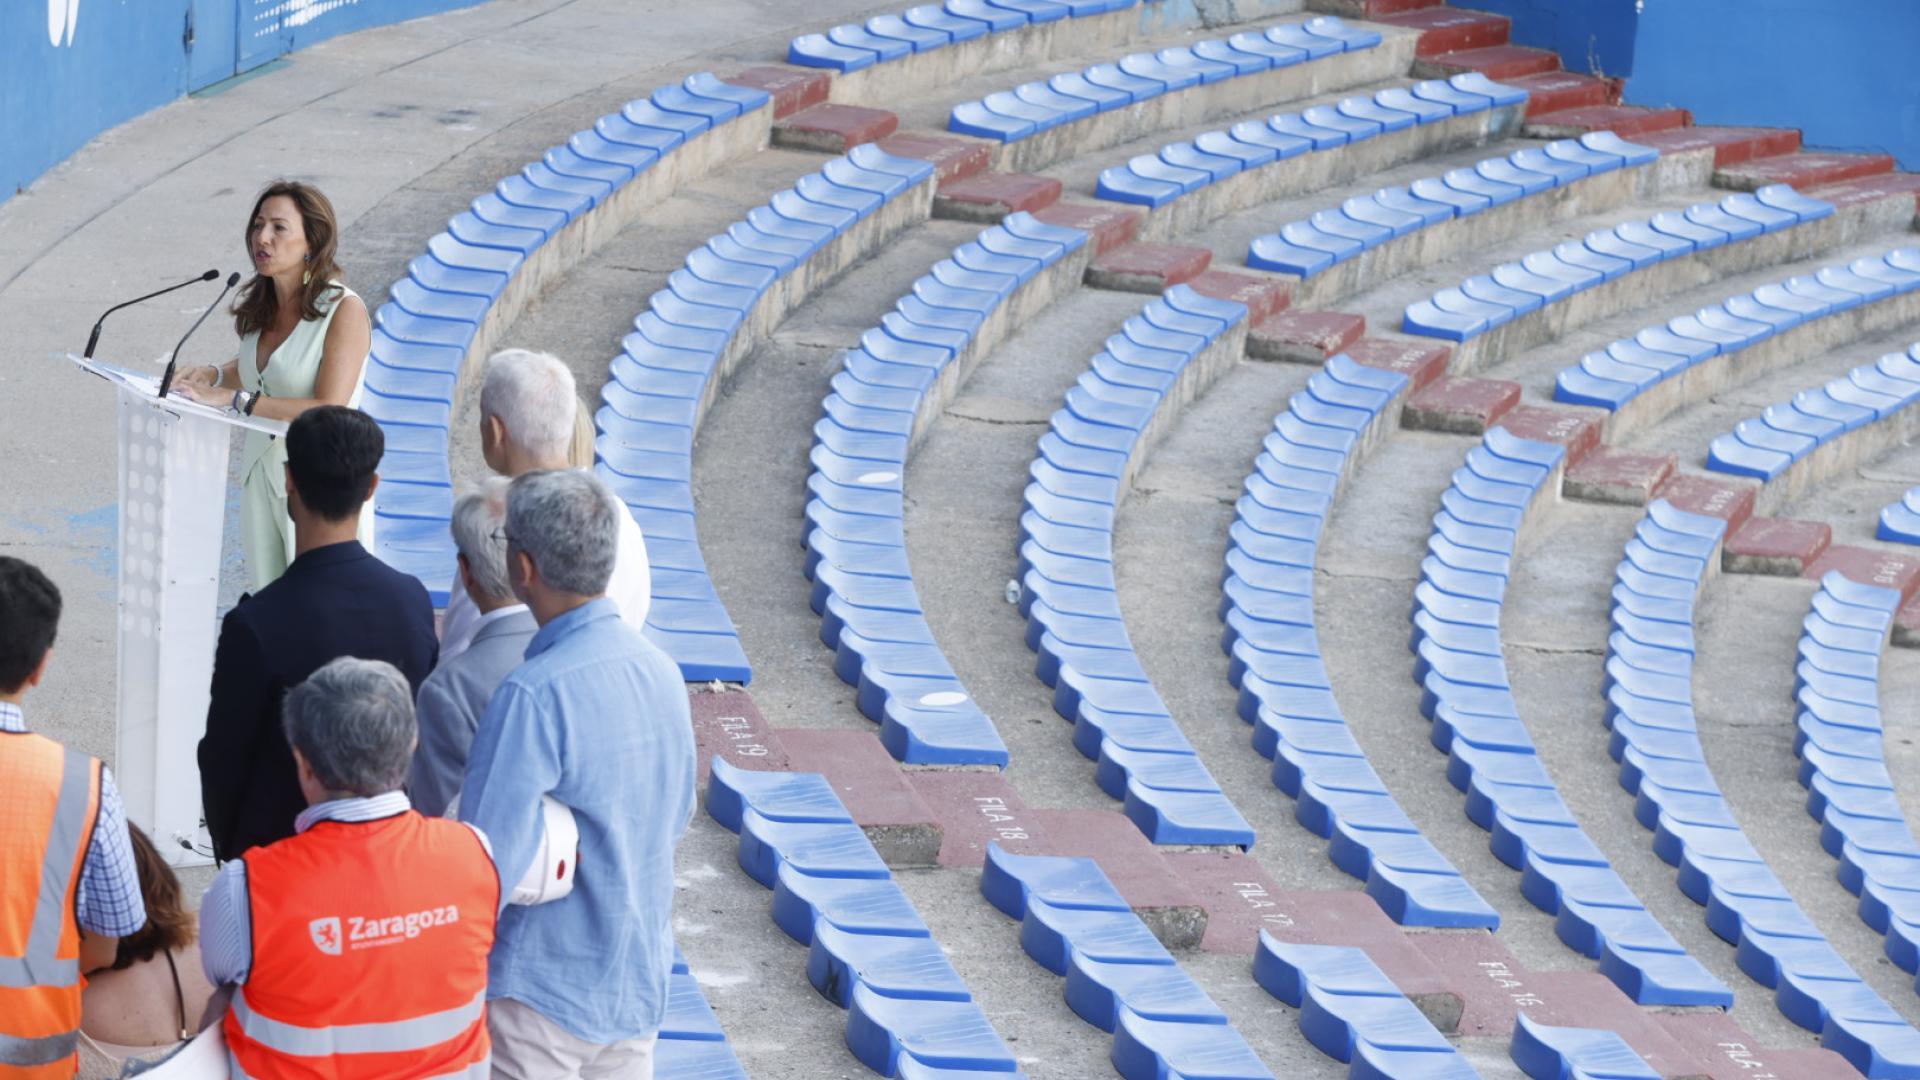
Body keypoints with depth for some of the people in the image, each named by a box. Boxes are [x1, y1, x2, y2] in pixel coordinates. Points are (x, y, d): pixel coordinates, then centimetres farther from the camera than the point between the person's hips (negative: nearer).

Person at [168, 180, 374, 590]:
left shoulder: (344, 310, -18)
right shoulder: (259, 304, 4)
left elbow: (330, 410, -25)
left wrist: (234, 399, -27)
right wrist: (213, 374, 1)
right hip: (262, 475, 7)